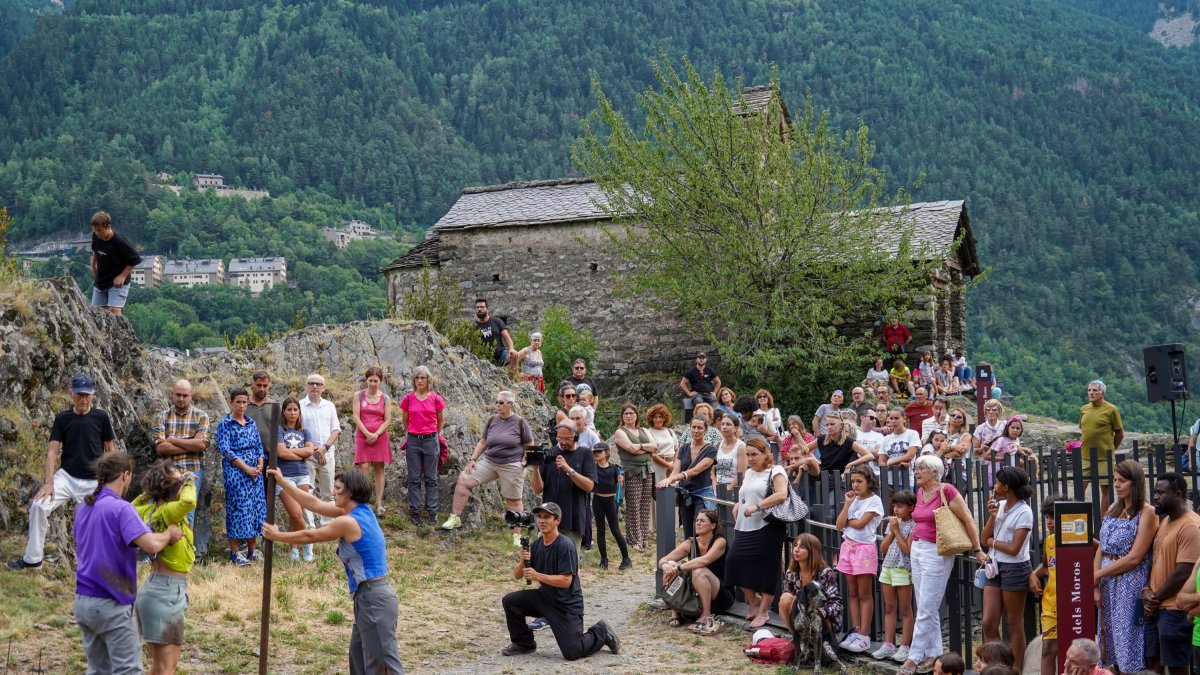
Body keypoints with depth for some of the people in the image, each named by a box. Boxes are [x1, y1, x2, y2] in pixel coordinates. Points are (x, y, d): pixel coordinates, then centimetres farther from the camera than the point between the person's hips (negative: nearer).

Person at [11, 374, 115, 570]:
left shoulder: (101, 417, -3)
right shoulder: (62, 418, 0)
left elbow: (110, 450, 3)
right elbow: (53, 450, -3)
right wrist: (49, 481, -14)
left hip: (94, 481, -1)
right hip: (66, 476, 1)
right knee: (38, 506, -17)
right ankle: (32, 558, -4)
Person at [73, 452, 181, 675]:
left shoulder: (83, 508, 9)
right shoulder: (120, 508, -16)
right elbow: (152, 545, -28)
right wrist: (168, 534, -8)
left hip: (83, 601, 8)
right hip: (111, 605, -8)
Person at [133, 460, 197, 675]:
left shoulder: (149, 510, 6)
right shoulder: (167, 512, -18)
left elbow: (132, 507, 29)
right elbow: (188, 501, -40)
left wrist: (149, 491, 17)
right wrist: (189, 481, -19)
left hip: (157, 587, 9)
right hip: (167, 591, -9)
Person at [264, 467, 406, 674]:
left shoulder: (348, 522, -16)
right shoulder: (361, 511, 10)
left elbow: (310, 536, -4)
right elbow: (314, 504, 17)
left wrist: (277, 536, 11)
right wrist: (282, 482, 20)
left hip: (373, 598, -10)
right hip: (370, 595, 10)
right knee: (359, 654, 19)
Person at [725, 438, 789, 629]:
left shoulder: (775, 471, -3)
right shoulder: (749, 473, 22)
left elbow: (782, 494, -19)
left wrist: (757, 507, -23)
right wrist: (738, 506, 14)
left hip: (766, 527, -7)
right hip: (746, 528, 7)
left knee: (765, 569, -3)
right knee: (736, 562, -5)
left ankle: (763, 611, 10)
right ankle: (753, 600, 18)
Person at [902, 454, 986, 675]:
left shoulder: (946, 491, -13)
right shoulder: (920, 492, 10)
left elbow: (968, 520, -10)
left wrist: (977, 550, -8)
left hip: (936, 553, -8)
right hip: (917, 549, 8)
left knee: (926, 609, -4)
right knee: (926, 608, 10)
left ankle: (914, 657, 1)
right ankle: (933, 654, 18)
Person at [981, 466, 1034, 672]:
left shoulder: (1024, 512, -12)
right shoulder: (1000, 505, 6)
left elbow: (1013, 548, -16)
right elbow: (985, 538, 5)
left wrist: (992, 542, -3)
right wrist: (992, 516, -7)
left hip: (1015, 568, -6)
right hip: (995, 566, 6)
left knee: (1014, 624, 3)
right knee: (988, 623, 3)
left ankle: (1016, 669, 12)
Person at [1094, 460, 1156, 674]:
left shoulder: (1147, 512, -9)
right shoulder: (1113, 509, 11)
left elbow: (1134, 558, -15)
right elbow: (1101, 549, 8)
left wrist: (1098, 574, -9)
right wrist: (1095, 586, -2)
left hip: (1130, 585, -6)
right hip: (1107, 583, 6)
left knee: (1128, 643, -2)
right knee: (1110, 639, 9)